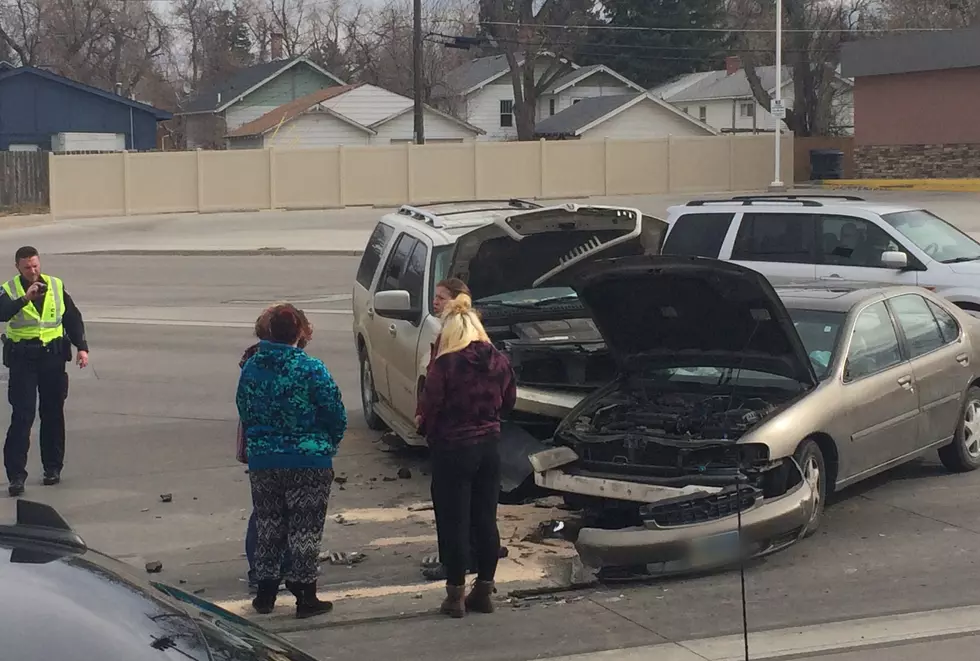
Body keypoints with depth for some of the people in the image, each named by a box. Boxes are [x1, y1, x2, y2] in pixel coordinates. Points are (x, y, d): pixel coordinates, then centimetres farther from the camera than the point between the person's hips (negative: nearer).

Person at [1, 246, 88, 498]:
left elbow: (73, 318, 11)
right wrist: (24, 299, -35)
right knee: (22, 416, -8)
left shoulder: (56, 286, 5)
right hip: (22, 359, -3)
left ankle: (53, 467, 22)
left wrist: (82, 347, 2)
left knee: (53, 414, 9)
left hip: (53, 357, 3)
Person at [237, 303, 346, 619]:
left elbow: (243, 412, 9)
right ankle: (305, 597, 10)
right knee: (305, 530, 5)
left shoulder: (251, 367, 0)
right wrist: (328, 445, 9)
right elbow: (336, 415, -11)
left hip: (262, 460, 4)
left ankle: (265, 593, 23)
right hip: (309, 463, -4)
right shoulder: (311, 369, -15)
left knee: (268, 525, 16)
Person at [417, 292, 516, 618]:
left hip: (453, 448, -5)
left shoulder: (445, 364, -17)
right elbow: (508, 402, 11)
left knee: (453, 522, 3)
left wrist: (429, 432, 8)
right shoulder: (499, 361, 0)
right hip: (489, 446, 5)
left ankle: (456, 595, 8)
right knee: (486, 519, 12)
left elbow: (430, 408, -12)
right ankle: (484, 591, 20)